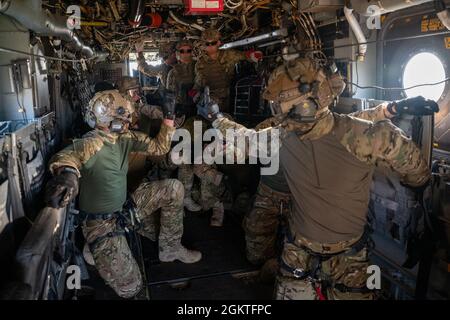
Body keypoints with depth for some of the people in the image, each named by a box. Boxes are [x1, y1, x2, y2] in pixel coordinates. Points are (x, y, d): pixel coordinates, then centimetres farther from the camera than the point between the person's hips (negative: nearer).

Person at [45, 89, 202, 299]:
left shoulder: (125, 138, -2)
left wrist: (168, 117, -5)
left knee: (173, 188, -4)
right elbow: (69, 155, -46)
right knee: (129, 288, -12)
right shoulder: (92, 144, -24)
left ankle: (170, 248, 12)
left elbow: (159, 147, 4)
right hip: (101, 222, -7)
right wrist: (66, 171, -69)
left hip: (125, 208, 7)